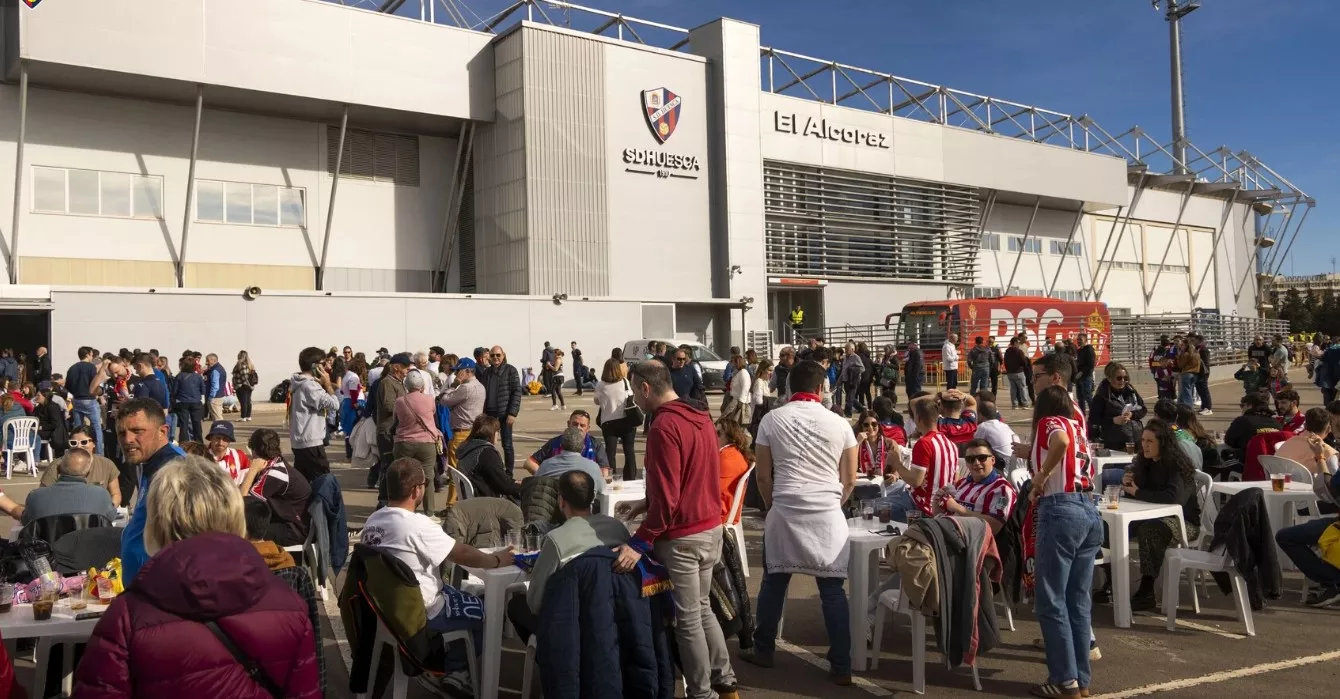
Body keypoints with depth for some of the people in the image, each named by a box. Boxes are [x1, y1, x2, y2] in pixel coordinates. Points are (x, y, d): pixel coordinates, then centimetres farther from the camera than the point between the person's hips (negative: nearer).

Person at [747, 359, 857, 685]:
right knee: (832, 589, 5)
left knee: (774, 582, 15)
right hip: (828, 514, 0)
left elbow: (763, 476, 6)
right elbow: (849, 480, 8)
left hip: (784, 511, 0)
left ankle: (764, 651, 27)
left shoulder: (771, 420, 2)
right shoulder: (839, 424, 4)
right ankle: (841, 666, 9)